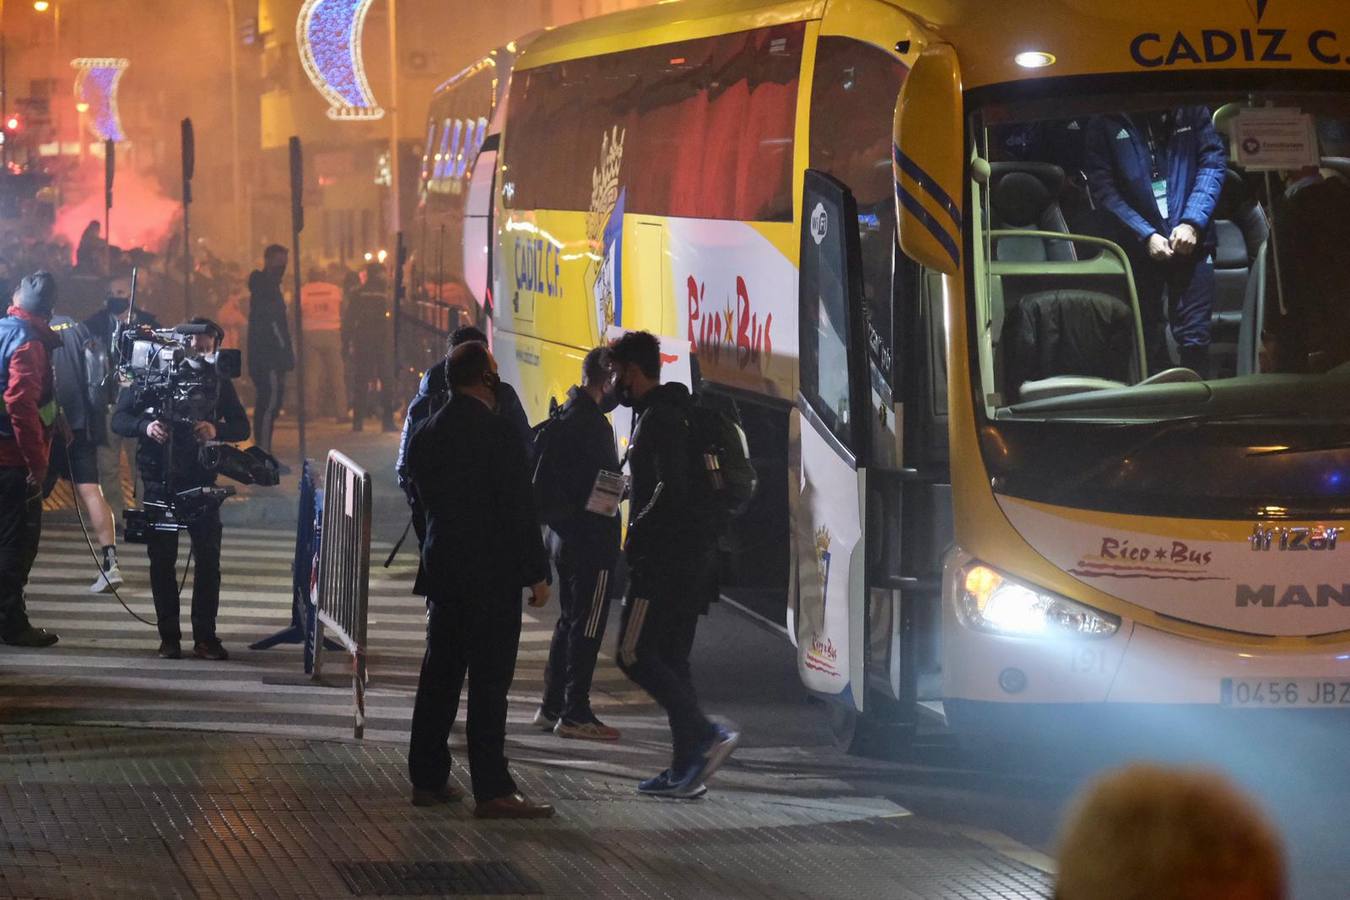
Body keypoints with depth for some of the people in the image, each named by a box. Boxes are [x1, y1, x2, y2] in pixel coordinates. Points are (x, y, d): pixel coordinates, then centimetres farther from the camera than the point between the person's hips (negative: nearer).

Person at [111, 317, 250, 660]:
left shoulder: (217, 380, 6)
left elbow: (241, 426, 6)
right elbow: (119, 420, 1)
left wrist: (217, 430, -15)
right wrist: (145, 426, -20)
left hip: (201, 481, 1)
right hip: (160, 480, -1)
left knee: (208, 558, -3)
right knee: (162, 560, 2)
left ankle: (205, 636, 3)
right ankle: (169, 636, 7)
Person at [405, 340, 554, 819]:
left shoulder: (426, 435, 7)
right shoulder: (495, 432, -15)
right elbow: (519, 508, -15)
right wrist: (536, 573, -10)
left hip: (442, 566, 7)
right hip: (492, 572, -7)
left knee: (440, 673, 13)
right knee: (489, 681, -6)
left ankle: (427, 778, 17)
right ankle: (492, 789, -7)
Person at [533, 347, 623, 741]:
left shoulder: (565, 417, 12)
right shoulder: (590, 424, -19)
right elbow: (601, 484, -24)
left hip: (565, 533, 10)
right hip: (591, 538, -10)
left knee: (570, 621, 17)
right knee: (587, 626, -5)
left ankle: (553, 707, 22)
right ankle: (575, 713, -3)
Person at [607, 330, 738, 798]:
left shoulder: (657, 418, -13)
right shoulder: (670, 413, 19)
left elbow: (671, 487, -23)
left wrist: (636, 535, -14)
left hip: (665, 558, -10)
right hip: (692, 557, 10)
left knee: (635, 654, -8)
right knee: (671, 661, 11)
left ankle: (705, 735, -19)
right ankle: (686, 768, 9)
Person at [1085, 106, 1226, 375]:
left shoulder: (1192, 111, 4)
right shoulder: (1105, 124, 0)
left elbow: (1213, 161, 0)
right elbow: (1103, 188, -6)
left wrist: (1192, 222, -12)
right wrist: (1146, 235, -14)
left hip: (1190, 242, 0)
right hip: (1139, 248, 0)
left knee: (1194, 340, -5)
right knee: (1150, 343, 4)